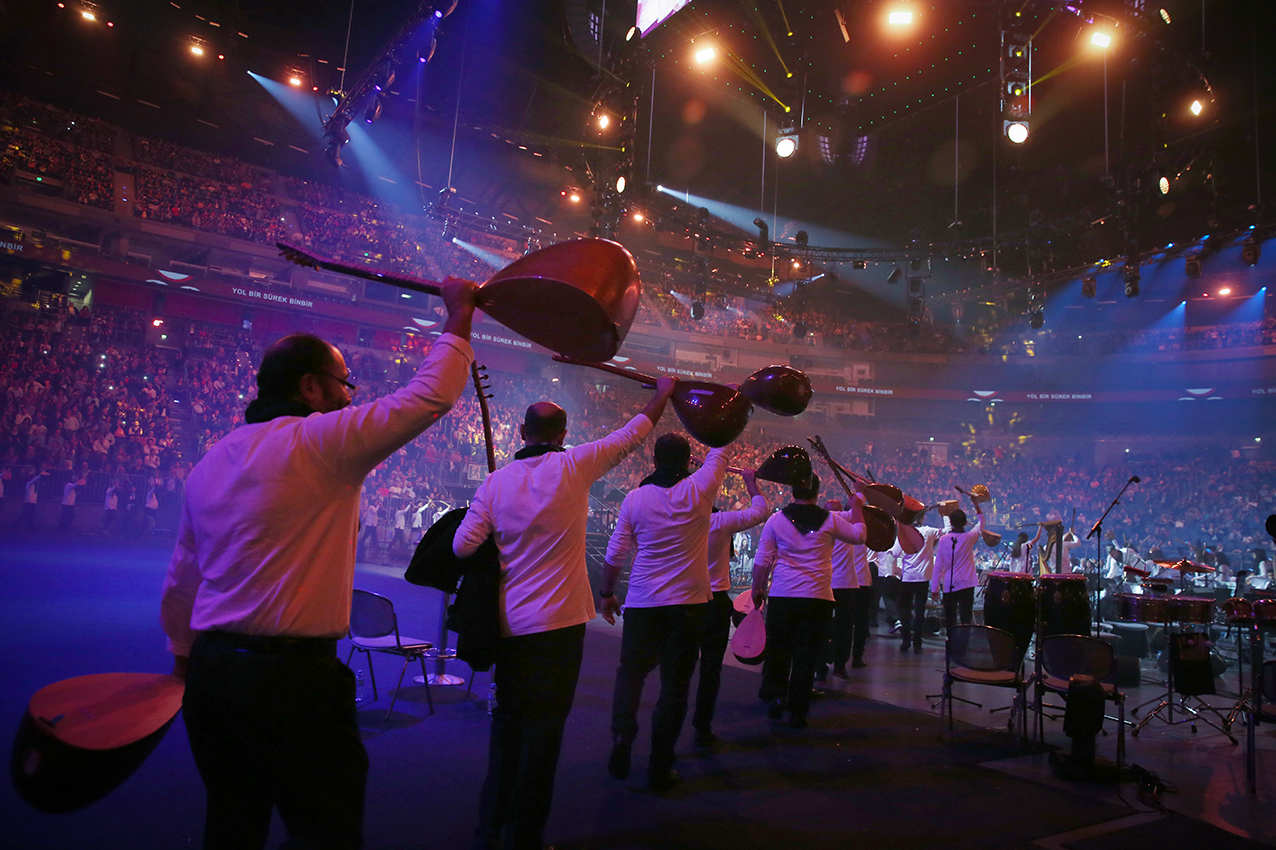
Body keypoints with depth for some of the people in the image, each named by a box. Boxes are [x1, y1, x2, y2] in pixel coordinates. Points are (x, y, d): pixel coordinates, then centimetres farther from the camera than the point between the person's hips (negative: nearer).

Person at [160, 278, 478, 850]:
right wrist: (459, 317, 0)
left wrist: (185, 654, 30)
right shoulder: (321, 441, -13)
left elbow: (181, 581, 18)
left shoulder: (210, 462, 11)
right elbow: (430, 395, -12)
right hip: (290, 674, -8)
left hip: (213, 669, 8)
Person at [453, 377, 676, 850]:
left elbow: (463, 545, -3)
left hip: (509, 625, 4)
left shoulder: (496, 481, -1)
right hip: (558, 624, -4)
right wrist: (663, 393, 19)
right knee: (543, 731, 4)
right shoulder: (573, 466, -7)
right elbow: (634, 434, 4)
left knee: (508, 723, 16)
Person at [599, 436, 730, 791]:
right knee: (674, 685, 5)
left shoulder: (635, 498, -2)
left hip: (642, 603, 1)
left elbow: (615, 554, 3)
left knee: (630, 673, 18)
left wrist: (607, 594, 15)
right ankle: (660, 768, 10)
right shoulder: (699, 490, -7)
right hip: (689, 603, -1)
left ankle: (621, 744, 10)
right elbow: (720, 451, 9)